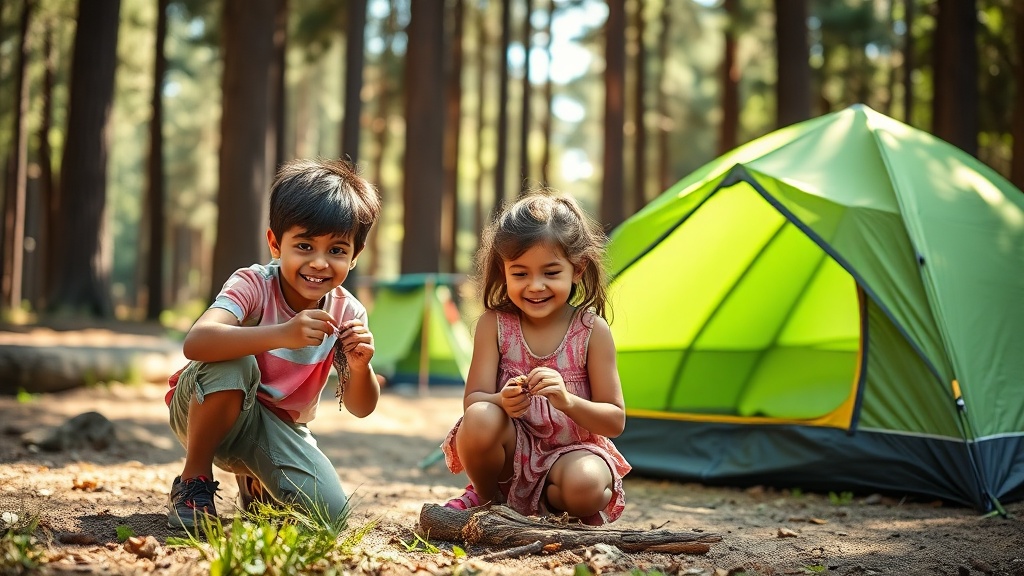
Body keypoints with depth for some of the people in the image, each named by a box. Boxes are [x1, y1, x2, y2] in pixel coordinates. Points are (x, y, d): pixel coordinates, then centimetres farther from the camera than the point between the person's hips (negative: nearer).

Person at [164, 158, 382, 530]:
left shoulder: (347, 314, -11)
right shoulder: (254, 285, -24)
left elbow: (360, 408, -9)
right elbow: (195, 342, -44)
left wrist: (360, 367, -32)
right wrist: (282, 335, -56)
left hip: (279, 428, 4)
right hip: (204, 412, -4)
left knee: (328, 511, -19)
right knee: (233, 361, -36)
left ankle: (254, 480, 17)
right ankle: (193, 482, -14)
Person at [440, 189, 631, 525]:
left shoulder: (592, 331, -9)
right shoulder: (494, 324, -5)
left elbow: (615, 422, -9)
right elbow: (472, 399, -9)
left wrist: (568, 401, -30)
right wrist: (502, 401, -34)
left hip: (570, 452, -1)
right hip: (511, 449, 1)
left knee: (585, 486, -35)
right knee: (480, 418, -32)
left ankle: (546, 502, 3)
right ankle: (487, 498, -1)